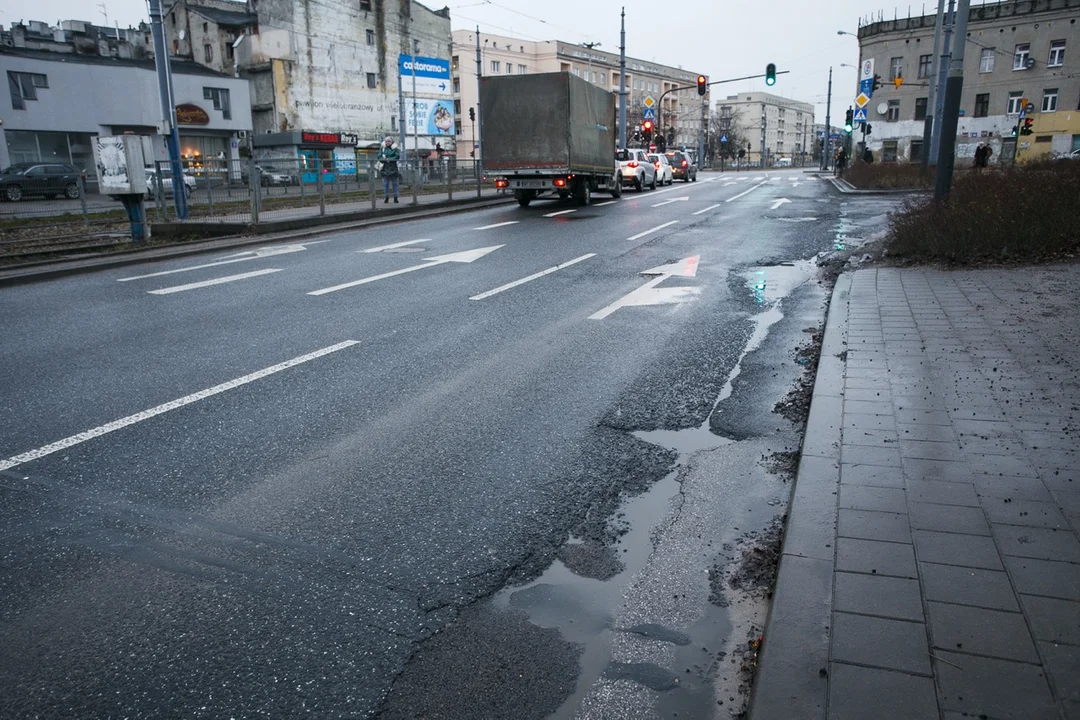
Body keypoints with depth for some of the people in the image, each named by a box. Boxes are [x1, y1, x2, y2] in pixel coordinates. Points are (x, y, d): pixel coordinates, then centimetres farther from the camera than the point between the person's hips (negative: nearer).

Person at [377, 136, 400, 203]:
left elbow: (397, 156, -8)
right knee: (385, 183, 2)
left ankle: (395, 197, 8)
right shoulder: (382, 148, 8)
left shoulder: (394, 149, 2)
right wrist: (385, 160, -16)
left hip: (393, 168, -2)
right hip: (385, 168, 2)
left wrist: (390, 159, -18)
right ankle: (386, 197, 9)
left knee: (394, 183, 3)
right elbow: (379, 157, 3)